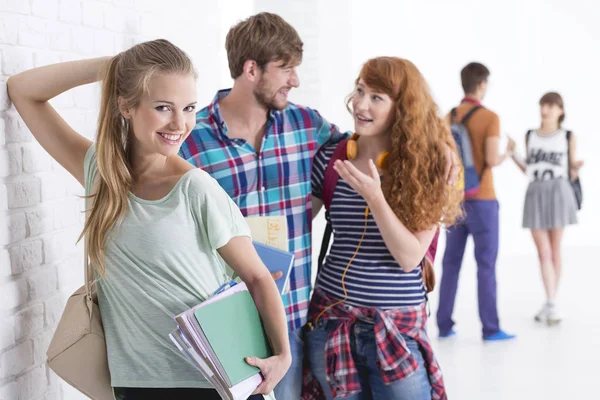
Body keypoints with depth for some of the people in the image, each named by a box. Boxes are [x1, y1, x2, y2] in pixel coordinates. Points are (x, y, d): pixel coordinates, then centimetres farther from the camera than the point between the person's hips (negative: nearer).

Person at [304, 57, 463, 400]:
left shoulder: (427, 166, -6)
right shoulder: (331, 159, 0)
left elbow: (410, 257, -12)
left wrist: (374, 197, -23)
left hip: (398, 329, -2)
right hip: (332, 322, 2)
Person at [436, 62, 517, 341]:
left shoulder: (448, 118, 5)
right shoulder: (490, 118, -11)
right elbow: (492, 160, -17)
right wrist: (507, 153, 2)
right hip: (481, 200, -5)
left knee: (451, 263, 9)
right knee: (486, 264, 0)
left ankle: (444, 325, 11)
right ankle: (490, 328, 1)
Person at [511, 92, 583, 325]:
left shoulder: (567, 137, 3)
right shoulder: (530, 137, 11)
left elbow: (572, 174, 5)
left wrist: (576, 168, -16)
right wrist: (513, 156, 2)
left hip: (558, 192, -2)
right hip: (535, 194, 2)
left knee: (555, 251, 5)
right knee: (543, 253, -4)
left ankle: (551, 304, 14)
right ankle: (550, 304, -6)